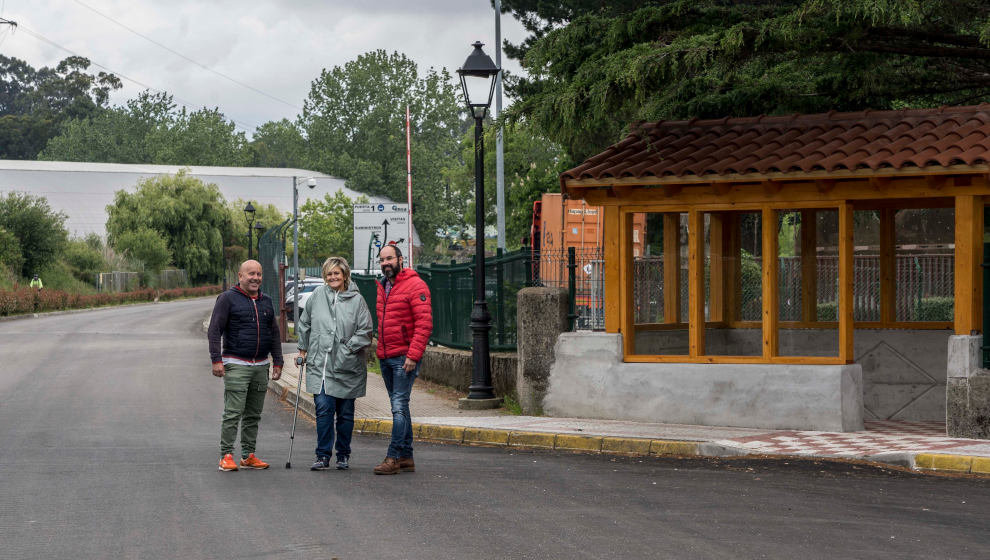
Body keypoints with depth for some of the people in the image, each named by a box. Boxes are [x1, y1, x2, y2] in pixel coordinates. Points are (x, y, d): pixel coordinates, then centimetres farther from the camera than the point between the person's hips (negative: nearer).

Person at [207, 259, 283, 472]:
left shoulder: (266, 301, 15)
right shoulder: (228, 298, -2)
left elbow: (274, 334, 21)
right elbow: (214, 330, -6)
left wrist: (277, 362, 15)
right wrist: (216, 359, -14)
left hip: (261, 366, 6)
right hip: (236, 365, -6)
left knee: (254, 414, 8)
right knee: (233, 413, -10)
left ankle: (248, 456, 14)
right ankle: (226, 456, -7)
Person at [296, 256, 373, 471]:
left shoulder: (356, 300, -3)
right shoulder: (317, 296, 5)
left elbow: (365, 332, -3)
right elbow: (304, 323, 17)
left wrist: (348, 348, -11)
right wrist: (303, 349, 15)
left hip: (347, 367, -1)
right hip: (320, 365, 1)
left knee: (345, 413, 7)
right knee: (323, 409, -8)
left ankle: (343, 455, 20)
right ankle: (323, 456, -2)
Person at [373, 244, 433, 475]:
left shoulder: (415, 285, -9)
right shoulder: (383, 288, 17)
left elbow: (424, 324, -15)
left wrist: (413, 354, -21)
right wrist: (380, 351, 17)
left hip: (404, 357, -8)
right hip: (385, 358, 8)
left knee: (399, 406, -11)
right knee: (399, 407, 11)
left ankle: (393, 457, -12)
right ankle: (406, 457, 16)